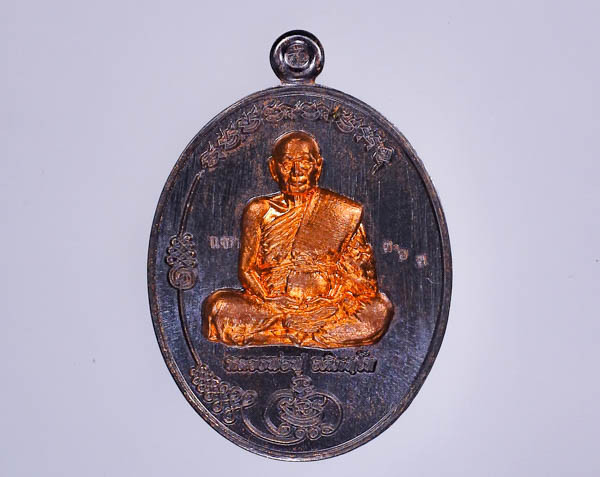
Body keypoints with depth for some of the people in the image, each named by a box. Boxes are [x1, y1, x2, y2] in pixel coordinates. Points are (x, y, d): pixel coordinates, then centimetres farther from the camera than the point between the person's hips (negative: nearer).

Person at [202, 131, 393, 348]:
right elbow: (246, 269, 6)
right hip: (270, 303, 0)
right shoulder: (260, 210, 10)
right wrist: (268, 304, -11)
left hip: (328, 307, 0)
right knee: (218, 306, -27)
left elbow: (363, 272, 3)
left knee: (379, 310, -28)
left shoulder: (344, 212, 7)